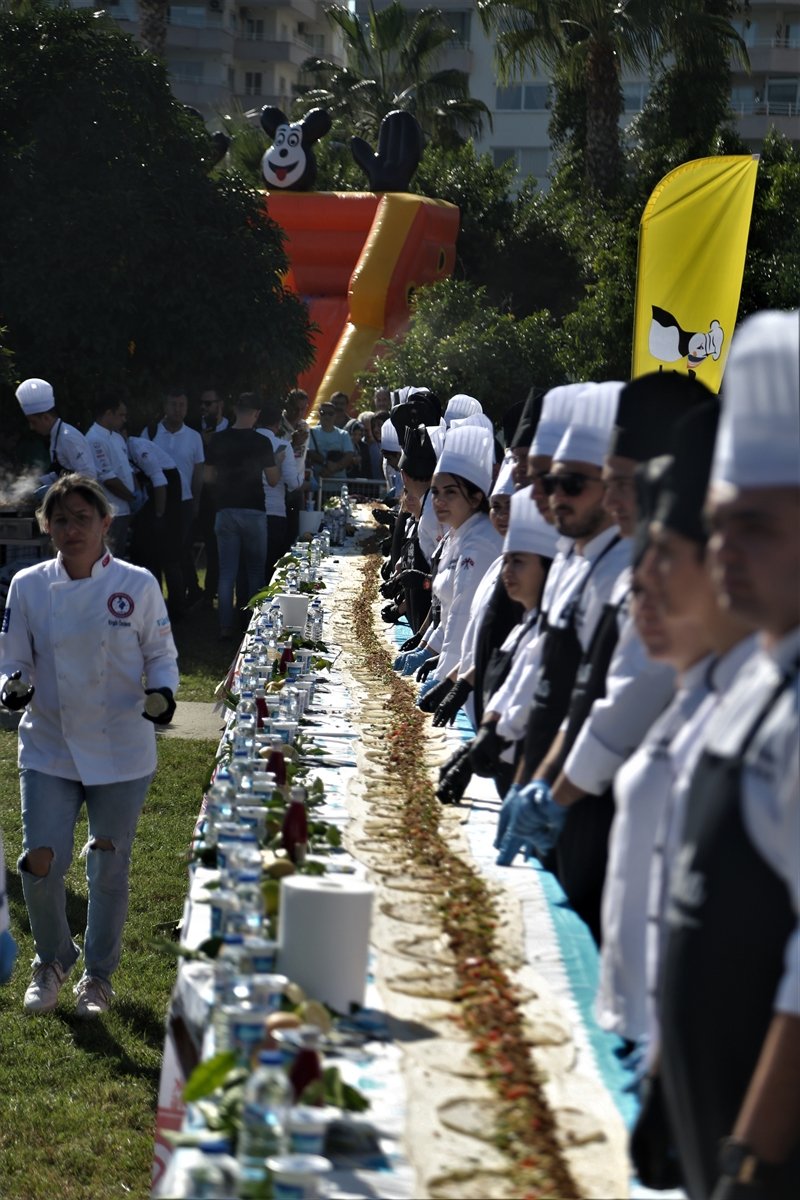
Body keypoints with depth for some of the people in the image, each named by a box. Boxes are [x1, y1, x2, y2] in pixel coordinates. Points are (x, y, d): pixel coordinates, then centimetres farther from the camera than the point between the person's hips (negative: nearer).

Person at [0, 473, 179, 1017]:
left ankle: (99, 974, 28)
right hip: (49, 746, 1)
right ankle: (52, 960, 22)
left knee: (109, 865, 7)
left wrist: (163, 692, -17)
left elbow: (162, 656, 3)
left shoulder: (137, 585, -5)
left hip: (121, 750, -1)